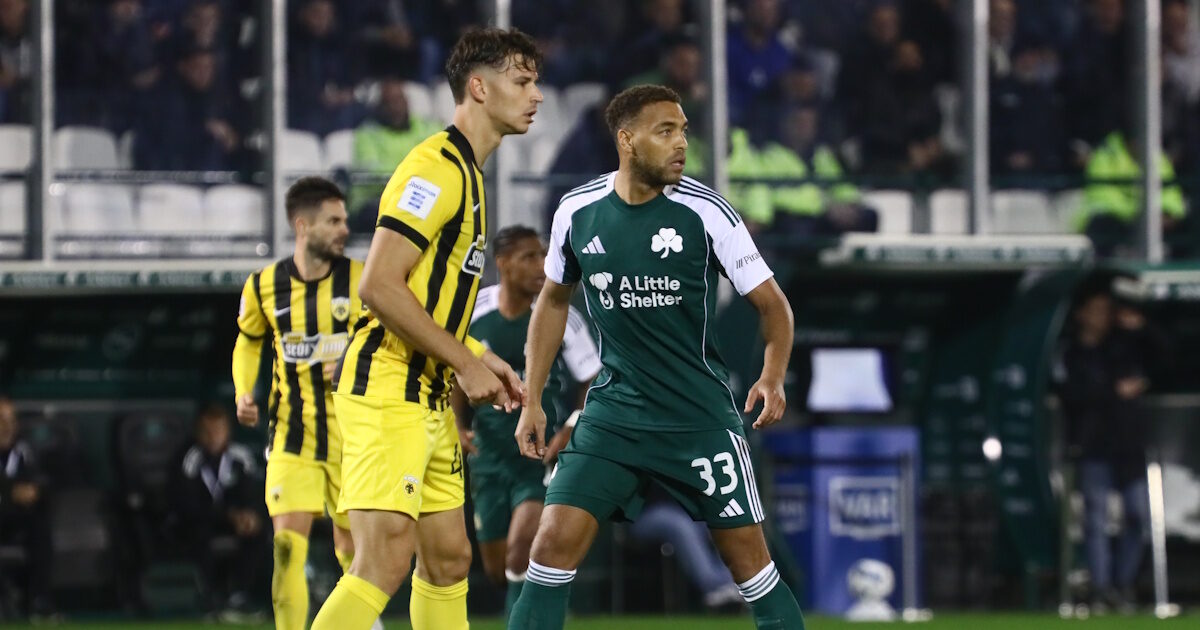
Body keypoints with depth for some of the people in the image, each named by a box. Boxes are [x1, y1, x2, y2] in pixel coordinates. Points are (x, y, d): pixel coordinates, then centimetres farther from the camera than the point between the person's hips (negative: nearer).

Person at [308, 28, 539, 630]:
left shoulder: (467, 173, 18)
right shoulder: (437, 168, -14)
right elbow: (379, 285, -21)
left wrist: (479, 356, 12)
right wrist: (465, 362, -15)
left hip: (427, 395, 10)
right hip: (386, 388, -10)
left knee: (447, 558, 11)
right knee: (385, 562, -18)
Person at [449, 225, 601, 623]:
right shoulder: (474, 311, -4)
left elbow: (595, 384, -5)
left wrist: (571, 431, -18)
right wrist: (458, 425, -1)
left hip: (545, 455, -4)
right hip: (491, 455, 4)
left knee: (523, 546, -24)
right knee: (497, 569, 9)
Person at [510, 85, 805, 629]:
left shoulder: (704, 212, -11)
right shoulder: (578, 212, -3)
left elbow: (772, 304, -3)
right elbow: (553, 301, 14)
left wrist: (772, 377, -14)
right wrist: (532, 400, 11)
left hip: (701, 415, -2)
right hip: (615, 411, 2)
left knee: (748, 560, 1)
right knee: (553, 543, -10)